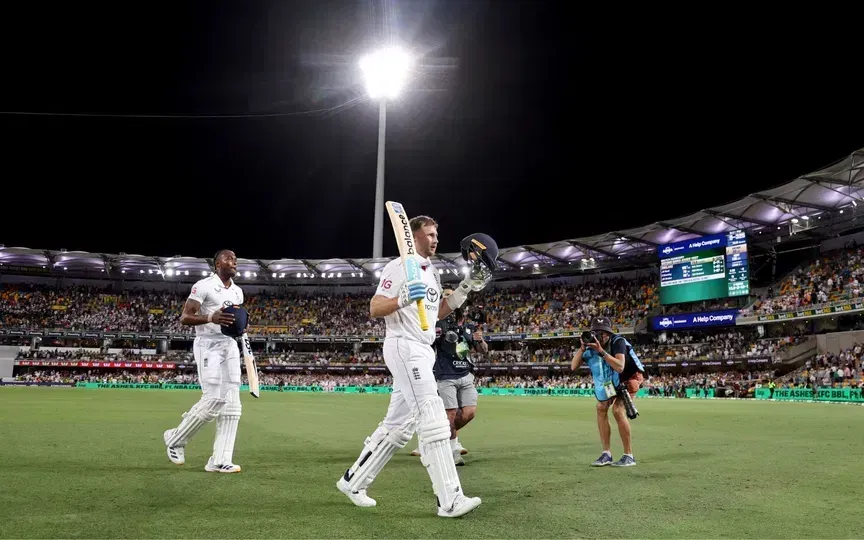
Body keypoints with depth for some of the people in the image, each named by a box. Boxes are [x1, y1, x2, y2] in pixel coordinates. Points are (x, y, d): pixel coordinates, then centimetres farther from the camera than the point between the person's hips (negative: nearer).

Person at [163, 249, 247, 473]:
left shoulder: (238, 291, 15)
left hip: (230, 346, 7)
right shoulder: (203, 286, -8)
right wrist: (211, 317, -28)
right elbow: (184, 318, -12)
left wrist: (240, 326, 4)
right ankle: (176, 438, 12)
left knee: (231, 402, -1)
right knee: (214, 399, -13)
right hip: (208, 345, -7)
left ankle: (219, 460, 3)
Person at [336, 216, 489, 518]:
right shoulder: (399, 267, -8)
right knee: (433, 420, -16)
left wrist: (463, 291, 12)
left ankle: (353, 481, 24)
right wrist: (401, 300, -31)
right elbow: (374, 309, -13)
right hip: (404, 348, -10)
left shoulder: (432, 272, 20)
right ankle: (450, 501, -15)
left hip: (423, 352, 10)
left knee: (397, 425, 12)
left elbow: (437, 313, 23)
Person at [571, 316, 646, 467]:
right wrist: (582, 348, -30)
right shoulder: (591, 345, -13)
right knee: (601, 408, -4)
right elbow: (573, 367, -17)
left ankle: (629, 456, -11)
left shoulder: (618, 342, -29)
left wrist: (601, 351, -45)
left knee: (618, 410, -21)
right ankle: (606, 454, 5)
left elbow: (620, 367, -43)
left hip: (629, 377, -6)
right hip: (609, 381, 6)